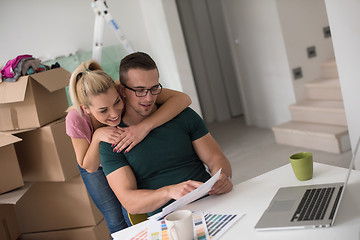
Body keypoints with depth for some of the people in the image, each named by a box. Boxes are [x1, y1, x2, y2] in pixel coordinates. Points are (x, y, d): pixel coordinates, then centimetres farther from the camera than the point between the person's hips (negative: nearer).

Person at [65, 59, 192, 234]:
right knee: (118, 224, 6)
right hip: (98, 166, 0)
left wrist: (145, 126, -57)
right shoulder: (76, 119, -36)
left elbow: (182, 98, -45)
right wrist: (97, 136, -42)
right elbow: (89, 167, -24)